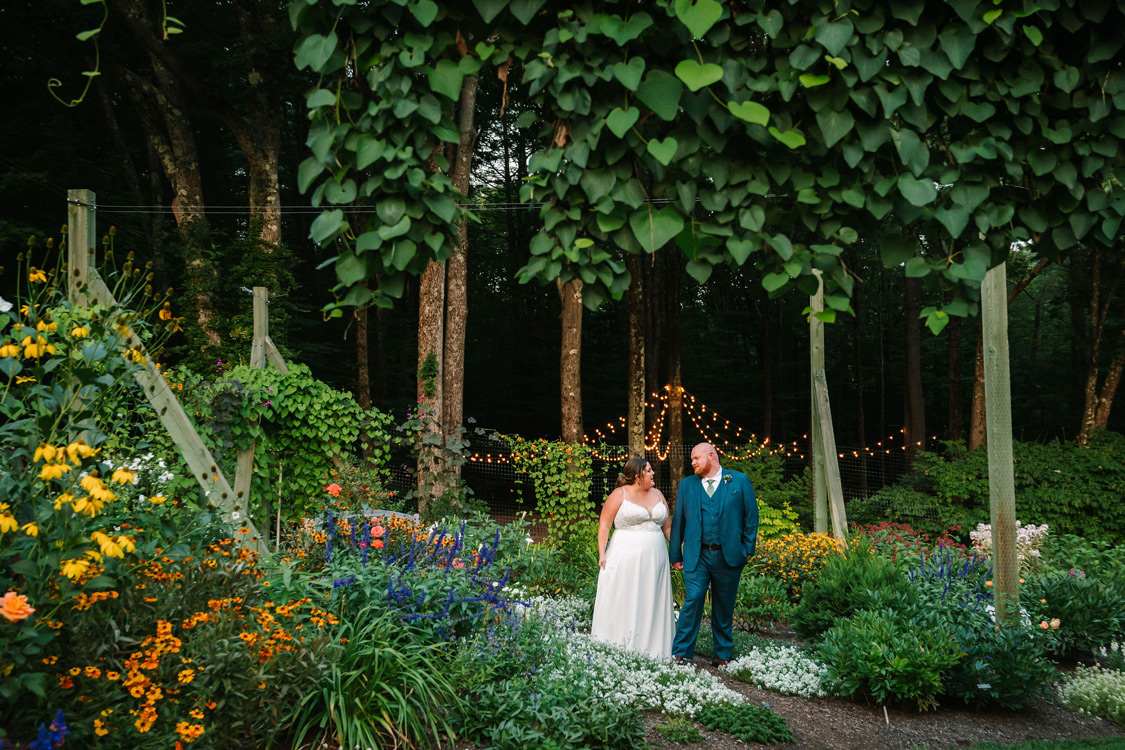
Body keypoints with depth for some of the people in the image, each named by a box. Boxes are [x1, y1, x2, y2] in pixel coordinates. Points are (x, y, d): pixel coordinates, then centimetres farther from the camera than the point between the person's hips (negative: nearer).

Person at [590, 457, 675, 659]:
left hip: (654, 560, 5)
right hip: (626, 559, -5)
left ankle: (651, 651, 10)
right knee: (622, 604, -3)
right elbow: (604, 525, -5)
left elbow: (667, 527, 17)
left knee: (651, 606, 5)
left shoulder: (657, 494, 13)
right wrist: (602, 554, -13)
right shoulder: (619, 495, -3)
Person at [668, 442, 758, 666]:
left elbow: (751, 515, 5)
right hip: (696, 556, 1)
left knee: (724, 607, 8)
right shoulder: (686, 484, 9)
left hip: (729, 555, 0)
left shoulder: (740, 481, 3)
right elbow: (678, 520, 9)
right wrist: (675, 554, 7)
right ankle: (681, 653, -5)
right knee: (692, 600, -11)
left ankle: (723, 654, 20)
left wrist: (748, 548, 0)